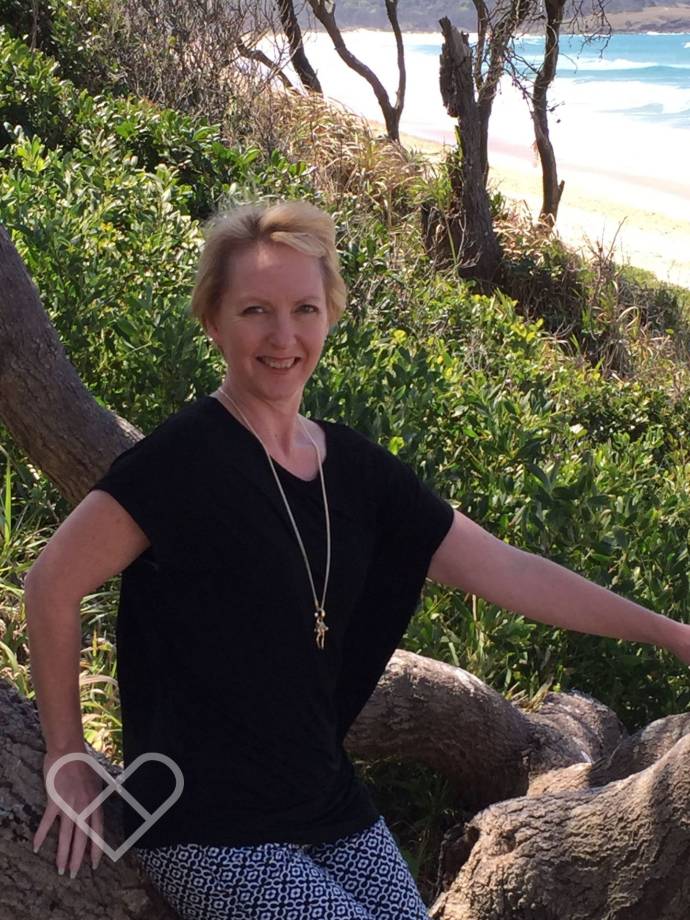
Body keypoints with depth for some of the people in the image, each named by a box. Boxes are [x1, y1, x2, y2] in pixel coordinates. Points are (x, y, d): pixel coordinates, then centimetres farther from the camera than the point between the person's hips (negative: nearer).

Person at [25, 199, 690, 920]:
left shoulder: (354, 467, 3)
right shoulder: (185, 457, -16)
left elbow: (505, 570, 3)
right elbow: (53, 586, -12)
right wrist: (67, 757, -7)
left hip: (330, 808, 7)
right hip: (207, 832, -6)